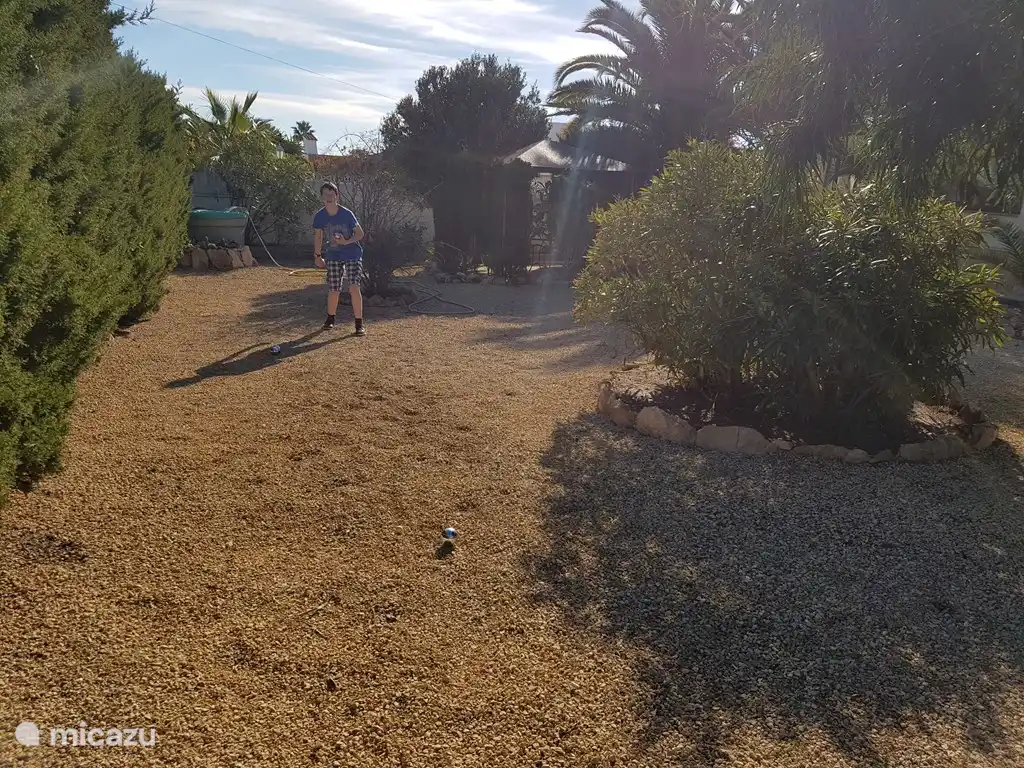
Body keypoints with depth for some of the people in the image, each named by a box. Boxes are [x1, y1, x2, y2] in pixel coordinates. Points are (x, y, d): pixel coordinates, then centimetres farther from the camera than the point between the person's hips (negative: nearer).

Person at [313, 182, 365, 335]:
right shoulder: (319, 216, -7)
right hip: (333, 256, 3)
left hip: (352, 255, -2)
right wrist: (317, 256, 10)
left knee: (354, 287, -15)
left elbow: (360, 233, -7)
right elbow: (318, 237, 8)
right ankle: (330, 319, 27)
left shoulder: (347, 214, -15)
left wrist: (347, 242, -23)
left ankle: (359, 324, -8)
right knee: (333, 290, 2)